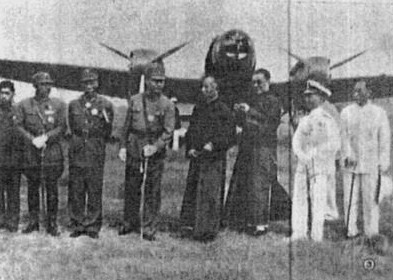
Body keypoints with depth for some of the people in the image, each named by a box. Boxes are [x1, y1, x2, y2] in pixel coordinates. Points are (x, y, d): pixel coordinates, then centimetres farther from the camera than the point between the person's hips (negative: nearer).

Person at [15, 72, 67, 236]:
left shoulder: (58, 105, 6)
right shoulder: (23, 105, 7)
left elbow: (62, 127, 1)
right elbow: (19, 126, 2)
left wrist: (46, 137, -13)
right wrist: (32, 139, -12)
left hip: (52, 150, 0)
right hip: (31, 152, 1)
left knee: (52, 188, 0)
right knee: (32, 187, 6)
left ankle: (52, 224, 8)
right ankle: (33, 222, 16)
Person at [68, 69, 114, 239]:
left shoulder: (105, 105, 4)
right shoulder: (74, 105, 11)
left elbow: (107, 134, 8)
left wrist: (105, 122, -6)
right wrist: (78, 142, 11)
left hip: (96, 154, -2)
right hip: (77, 153, 2)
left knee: (95, 190, 0)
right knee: (76, 190, 3)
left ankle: (93, 226, 8)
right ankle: (77, 225, 12)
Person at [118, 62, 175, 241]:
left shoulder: (167, 105, -1)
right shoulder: (135, 100, 5)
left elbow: (168, 131, -6)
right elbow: (127, 126, 9)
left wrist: (155, 147, -19)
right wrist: (123, 147, 1)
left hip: (155, 152, -2)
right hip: (134, 149, 2)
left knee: (153, 191, 2)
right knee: (131, 188, 9)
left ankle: (149, 229, 10)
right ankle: (130, 223, 25)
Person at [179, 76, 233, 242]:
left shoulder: (224, 111, -2)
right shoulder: (198, 109, 16)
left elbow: (226, 135, -6)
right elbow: (190, 130, 17)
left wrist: (212, 145, -19)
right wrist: (190, 148, 2)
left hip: (213, 158, -6)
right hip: (196, 157, 6)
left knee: (209, 193, -5)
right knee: (191, 190, 6)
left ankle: (207, 230, 2)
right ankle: (190, 225, 15)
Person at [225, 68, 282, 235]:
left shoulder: (272, 101, -2)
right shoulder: (252, 99, 18)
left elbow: (270, 123, -16)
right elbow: (242, 124, 20)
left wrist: (250, 111, -19)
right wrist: (239, 113, 0)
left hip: (264, 148, -7)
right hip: (247, 147, 7)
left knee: (259, 186, -8)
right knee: (242, 184, 5)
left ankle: (261, 223, -2)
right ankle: (247, 221, 14)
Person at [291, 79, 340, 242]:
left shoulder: (326, 120, -2)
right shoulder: (304, 120, 18)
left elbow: (334, 144, -7)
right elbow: (296, 139, 12)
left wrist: (314, 154, -11)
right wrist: (300, 154, -7)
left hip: (319, 165, -6)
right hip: (303, 165, 6)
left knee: (317, 199, -6)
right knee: (299, 197, 3)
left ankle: (317, 236, -2)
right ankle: (298, 233, 7)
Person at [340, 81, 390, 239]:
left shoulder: (379, 113, 4)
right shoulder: (346, 112, 8)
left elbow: (384, 139, 3)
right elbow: (344, 136, 1)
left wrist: (383, 162, -3)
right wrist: (348, 155, -12)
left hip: (371, 164, -1)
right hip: (350, 163, 2)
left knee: (371, 199, -1)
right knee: (350, 198, 2)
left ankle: (371, 233, 7)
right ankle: (351, 230, 10)